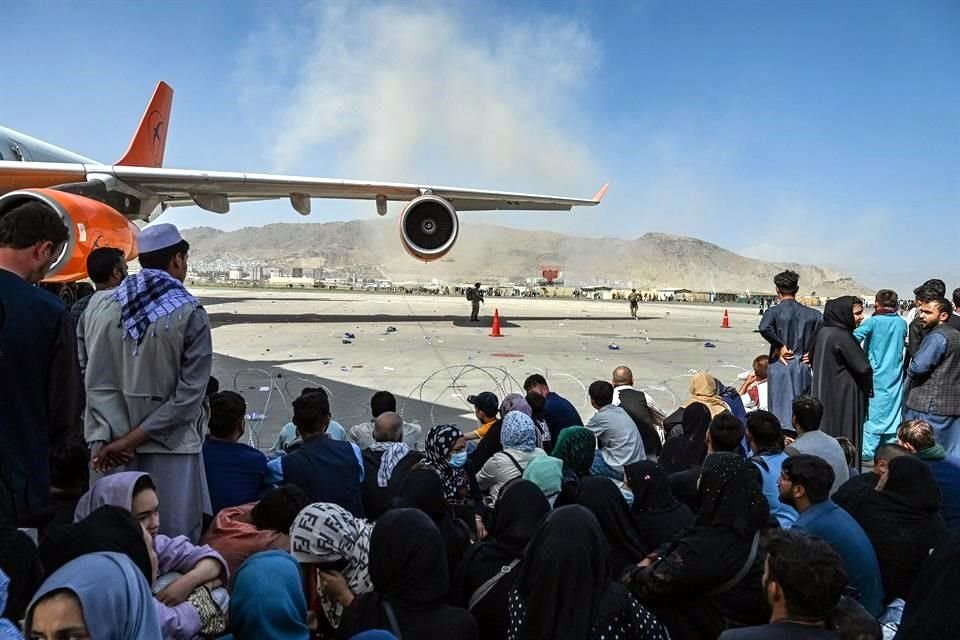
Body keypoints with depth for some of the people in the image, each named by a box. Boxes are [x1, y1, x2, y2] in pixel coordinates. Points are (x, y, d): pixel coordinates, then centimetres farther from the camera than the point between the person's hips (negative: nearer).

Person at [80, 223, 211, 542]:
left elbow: (92, 380, 0)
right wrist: (133, 439, -9)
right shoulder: (190, 314, -10)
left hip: (108, 446, 5)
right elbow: (189, 393, -13)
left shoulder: (99, 307, 2)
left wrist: (109, 438, -3)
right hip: (169, 446, -4)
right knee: (172, 540, 5)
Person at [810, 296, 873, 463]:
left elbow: (812, 358, 19)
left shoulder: (822, 332, 5)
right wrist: (867, 388, 0)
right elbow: (863, 367, -20)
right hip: (843, 398, -8)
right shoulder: (841, 336, -21)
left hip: (822, 395, 8)